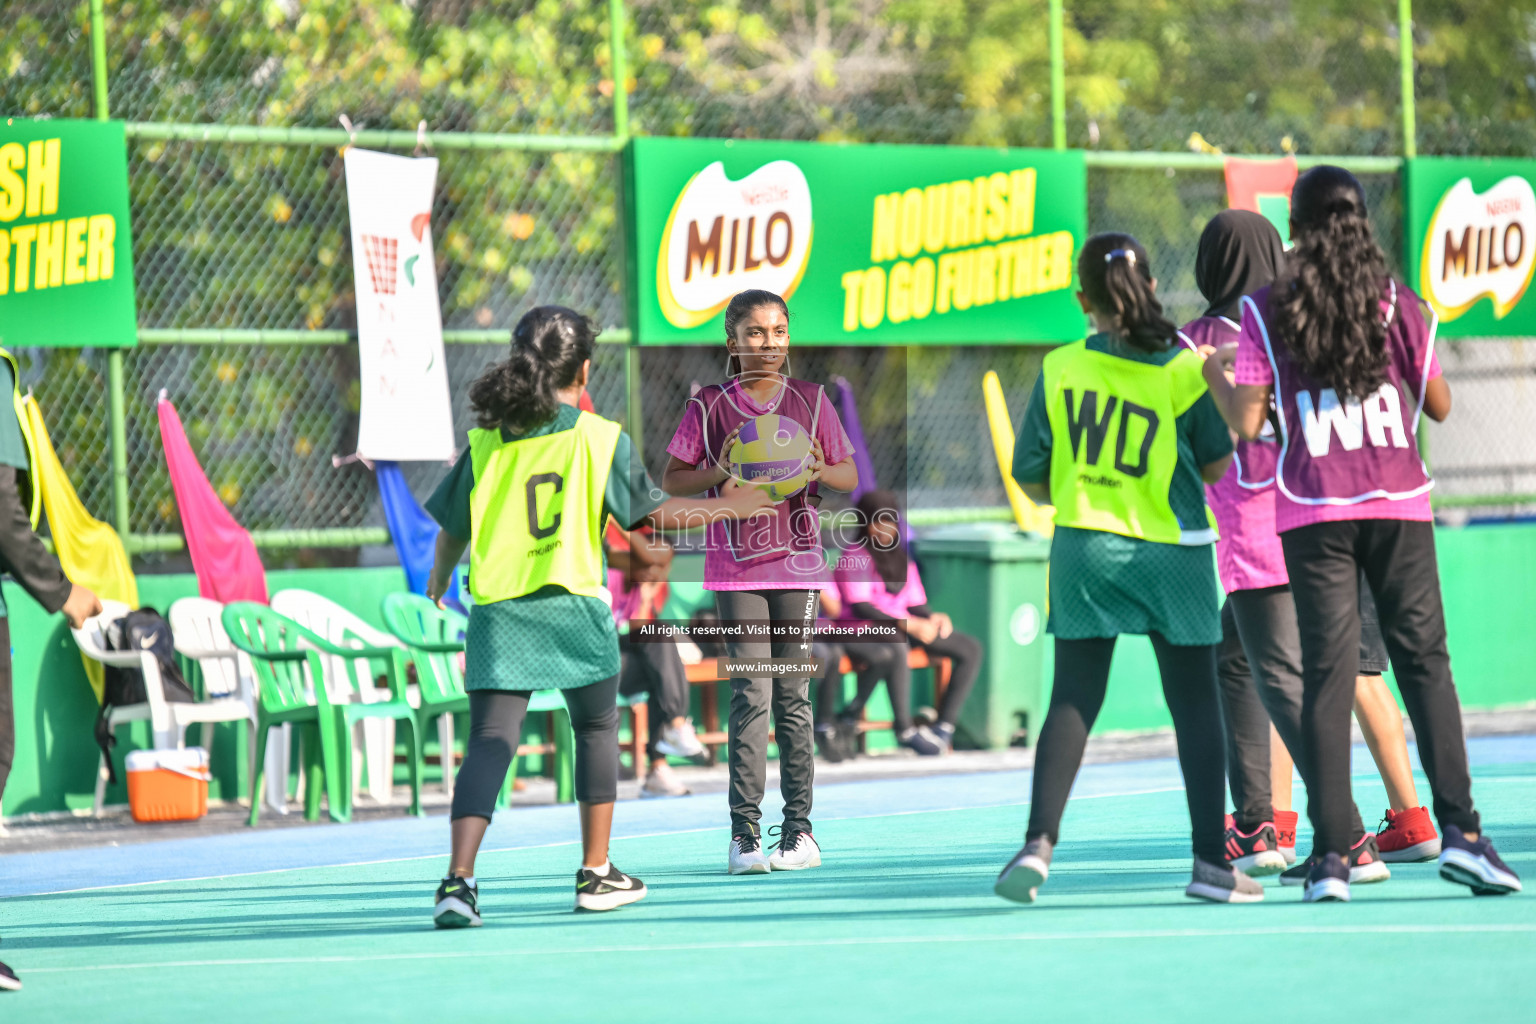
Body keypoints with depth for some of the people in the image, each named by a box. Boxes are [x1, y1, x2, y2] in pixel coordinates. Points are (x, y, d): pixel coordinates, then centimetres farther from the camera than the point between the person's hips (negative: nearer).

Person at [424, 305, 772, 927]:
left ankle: (459, 877, -23)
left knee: (490, 741, -5)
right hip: (573, 605, -1)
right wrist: (729, 505, 19)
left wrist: (439, 579, 32)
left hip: (498, 612, 1)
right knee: (596, 729, 20)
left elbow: (451, 532, 10)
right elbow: (653, 513, 5)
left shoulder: (485, 443, 6)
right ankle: (596, 872, 24)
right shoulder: (602, 440, 0)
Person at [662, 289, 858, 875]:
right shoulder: (709, 406, 3)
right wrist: (719, 472, -15)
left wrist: (819, 470, -11)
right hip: (736, 566, -1)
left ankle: (799, 828, 8)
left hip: (797, 563, 1)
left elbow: (849, 477, 12)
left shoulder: (811, 401, 7)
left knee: (793, 696, 3)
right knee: (751, 695, -8)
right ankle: (744, 832, -5)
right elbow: (672, 480, 4)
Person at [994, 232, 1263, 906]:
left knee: (1073, 700, 4)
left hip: (1084, 547, 1)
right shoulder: (1183, 369, -7)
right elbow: (1217, 465, 2)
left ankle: (1039, 842, -12)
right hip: (1174, 551, -1)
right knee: (1194, 702, 7)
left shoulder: (1061, 369, -2)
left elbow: (1030, 477, 3)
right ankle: (1210, 861, 8)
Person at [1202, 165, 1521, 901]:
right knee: (1424, 659, 3)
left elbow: (1246, 424, -3)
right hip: (1399, 506, 0)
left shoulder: (1266, 310, 0)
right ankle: (1459, 829, -8)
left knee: (1327, 671, 0)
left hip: (1313, 512, 0)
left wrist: (1213, 378, 15)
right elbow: (1440, 405, 11)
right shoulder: (1397, 303, 4)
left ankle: (1331, 852, -5)